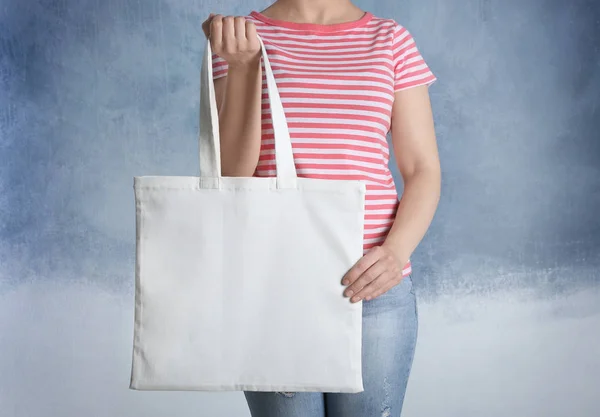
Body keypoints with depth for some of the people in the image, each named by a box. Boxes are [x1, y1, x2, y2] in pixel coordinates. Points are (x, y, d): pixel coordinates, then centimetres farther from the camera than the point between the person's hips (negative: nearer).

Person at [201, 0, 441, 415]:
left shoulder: (392, 40, 6)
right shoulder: (245, 36, 5)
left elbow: (424, 171, 4)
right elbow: (232, 172, -3)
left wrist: (396, 251, -14)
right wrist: (243, 66, -15)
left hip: (373, 284, 1)